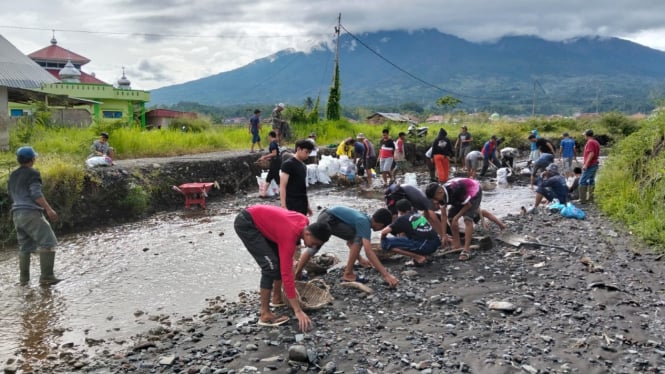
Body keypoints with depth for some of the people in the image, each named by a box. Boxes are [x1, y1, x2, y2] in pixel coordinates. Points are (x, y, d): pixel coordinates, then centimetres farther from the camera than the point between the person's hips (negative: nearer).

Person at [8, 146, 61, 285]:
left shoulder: (13, 176, 19)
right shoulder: (32, 173, -6)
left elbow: (12, 195, 25)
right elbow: (36, 194, -15)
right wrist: (49, 209, -17)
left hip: (16, 214, 9)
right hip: (31, 212, -9)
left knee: (24, 246, 15)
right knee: (47, 243, -10)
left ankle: (23, 277, 16)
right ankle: (46, 276, -15)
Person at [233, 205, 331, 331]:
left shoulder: (304, 222, -7)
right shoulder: (290, 235, -30)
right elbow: (286, 274, -31)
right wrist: (298, 311, -30)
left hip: (258, 221, 10)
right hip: (245, 223, -10)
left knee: (281, 260, 10)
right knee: (271, 265, -17)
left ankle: (277, 298, 24)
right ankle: (265, 315, -11)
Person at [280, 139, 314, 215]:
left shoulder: (303, 166, 15)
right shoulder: (288, 164, -9)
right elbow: (282, 186, -14)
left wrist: (307, 205, 21)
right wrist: (283, 206, -20)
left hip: (302, 205, 8)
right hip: (292, 205, -8)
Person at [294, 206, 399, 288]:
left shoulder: (362, 219, 16)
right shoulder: (364, 223, -11)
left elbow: (350, 241, 32)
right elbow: (368, 251, -22)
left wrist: (360, 259, 40)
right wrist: (386, 275, -23)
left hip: (324, 217, 10)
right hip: (328, 219, -10)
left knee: (312, 248, 21)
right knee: (359, 238, -7)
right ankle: (348, 275, -2)